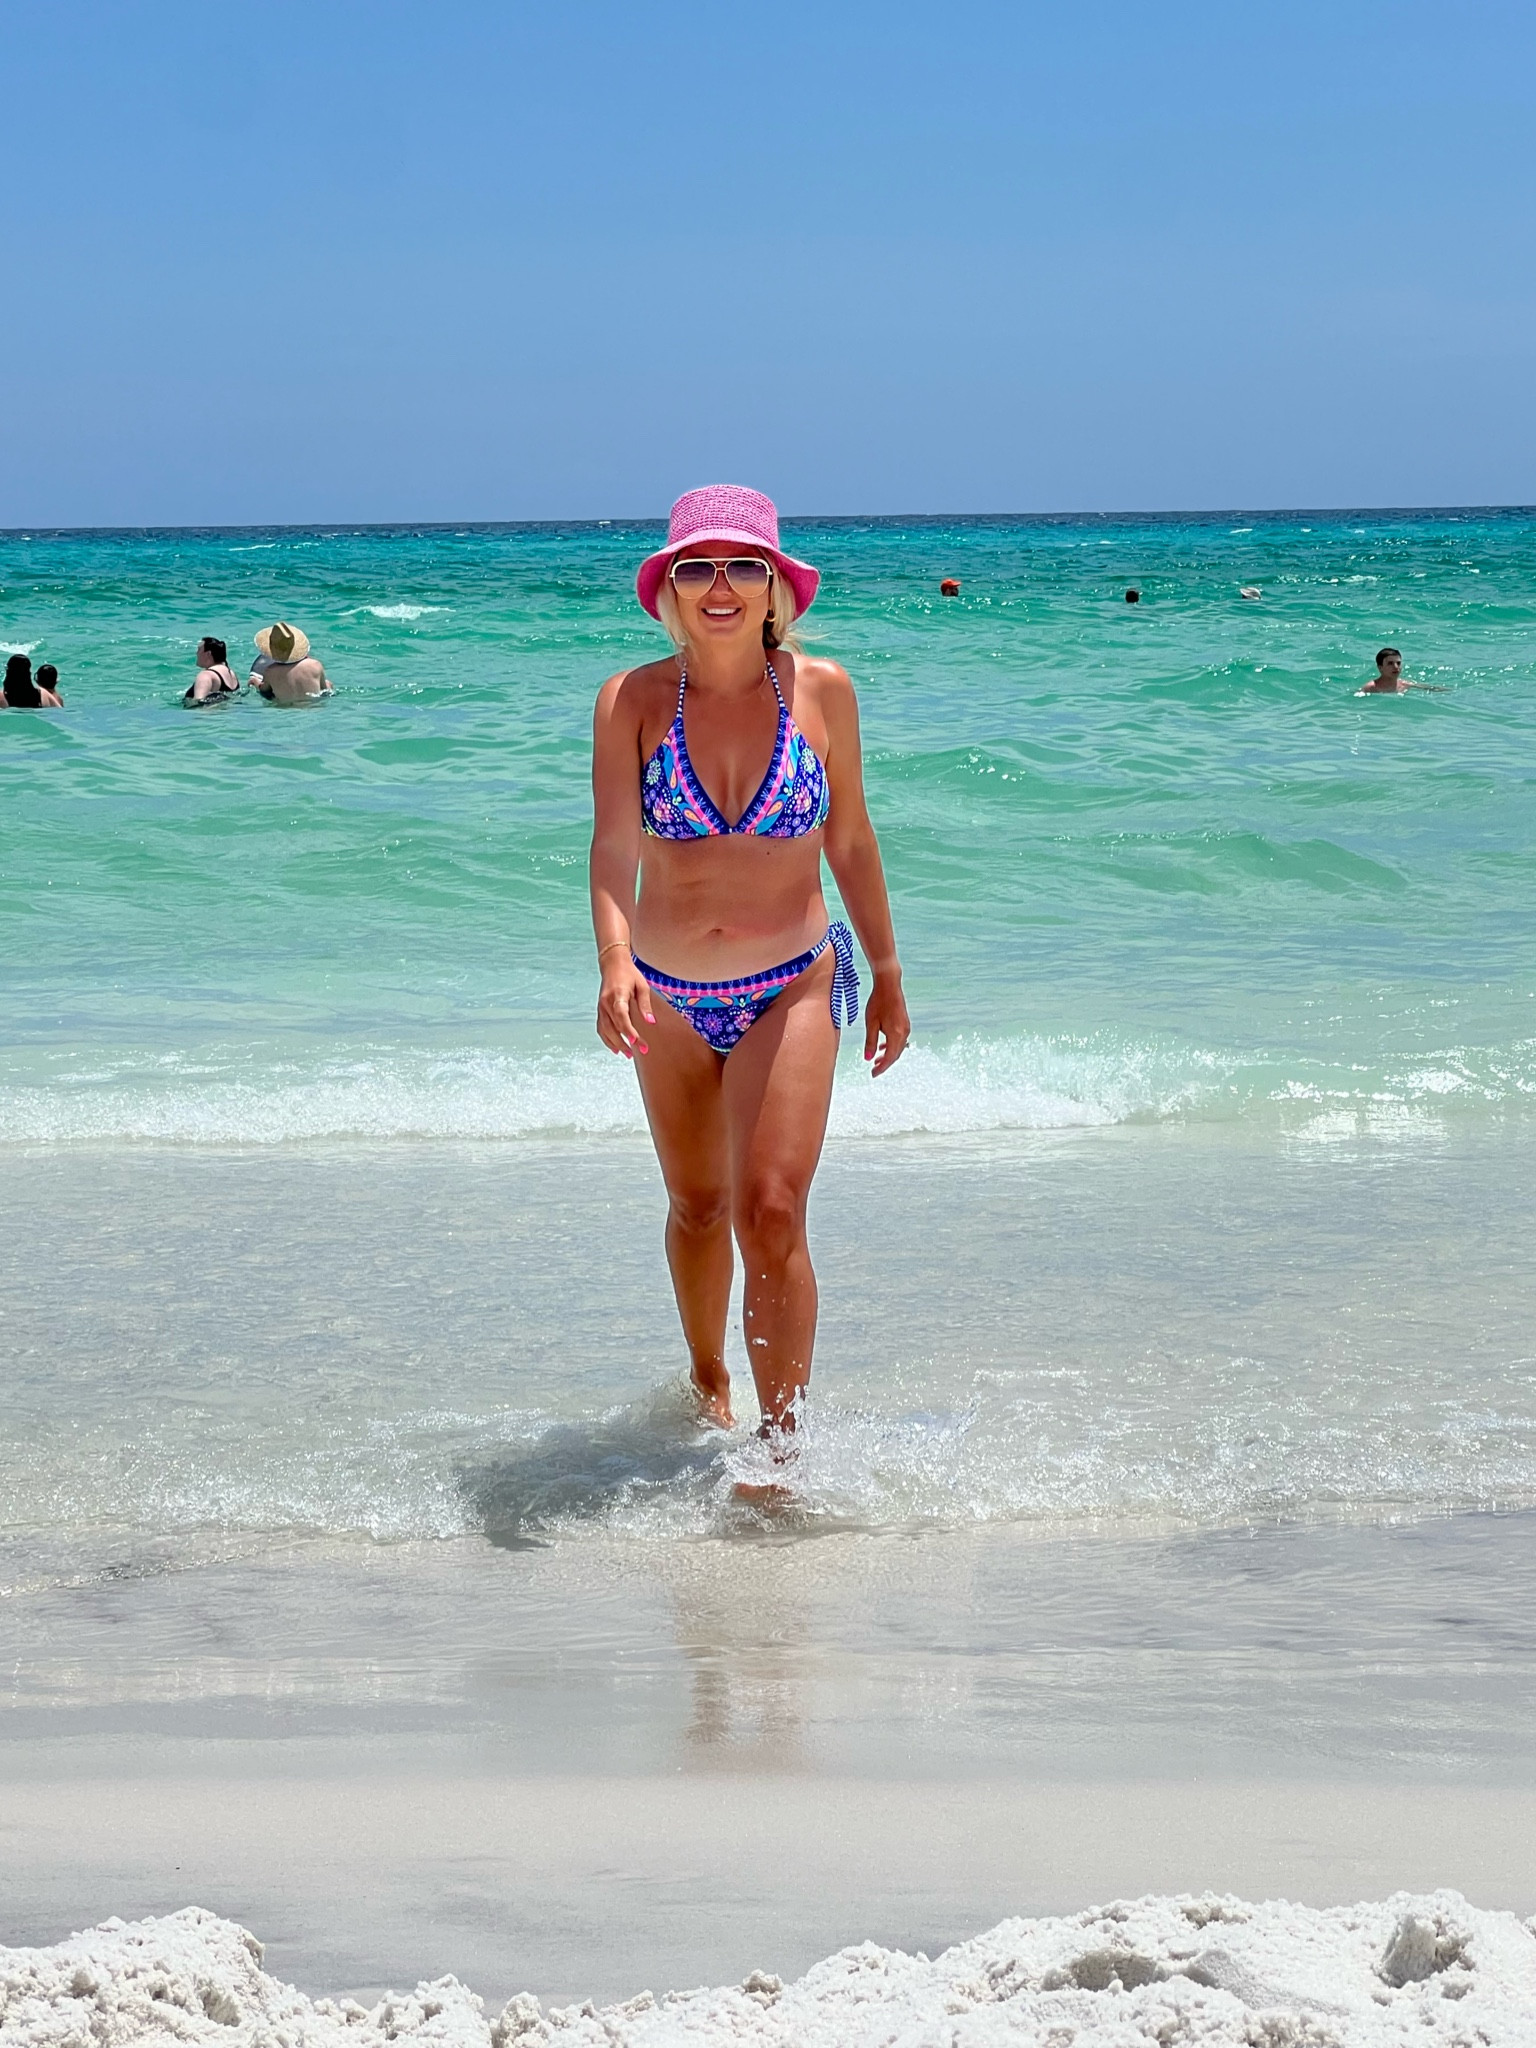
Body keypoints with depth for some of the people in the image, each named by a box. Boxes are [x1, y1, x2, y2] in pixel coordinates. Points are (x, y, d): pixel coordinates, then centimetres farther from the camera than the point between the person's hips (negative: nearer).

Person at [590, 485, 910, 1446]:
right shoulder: (632, 701, -9)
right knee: (698, 1208, 19)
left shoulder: (821, 691, -7)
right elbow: (613, 847, -20)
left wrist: (888, 977, 11)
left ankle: (783, 1449, -13)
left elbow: (851, 841, 5)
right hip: (670, 999, 2)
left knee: (771, 1212, -16)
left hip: (793, 988, -2)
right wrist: (615, 962, -38)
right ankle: (708, 1384, 43)